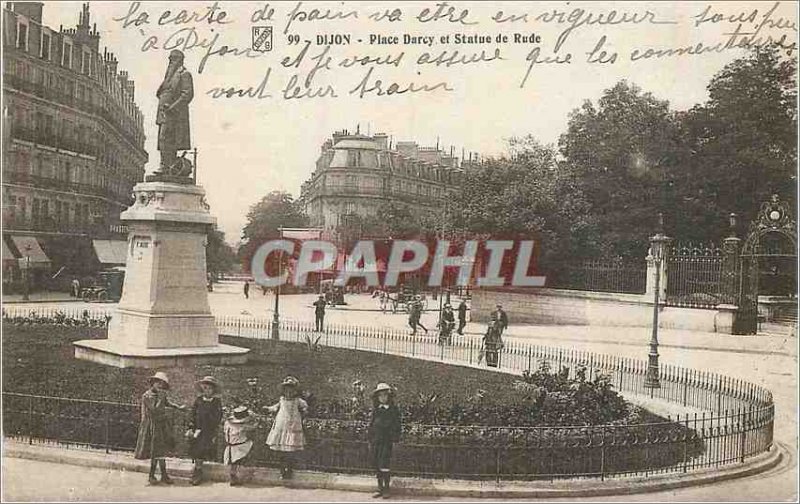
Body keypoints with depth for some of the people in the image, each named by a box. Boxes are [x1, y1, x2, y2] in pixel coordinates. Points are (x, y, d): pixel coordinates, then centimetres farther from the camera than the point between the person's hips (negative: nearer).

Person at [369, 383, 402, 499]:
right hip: (376, 440, 5)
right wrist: (370, 439, 10)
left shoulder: (393, 409, 0)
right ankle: (380, 488, 18)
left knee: (384, 464, -10)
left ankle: (386, 490, -1)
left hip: (387, 441, -5)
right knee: (376, 464, 7)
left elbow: (397, 425, 0)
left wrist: (395, 438, -7)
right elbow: (371, 425, 15)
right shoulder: (376, 409, 11)